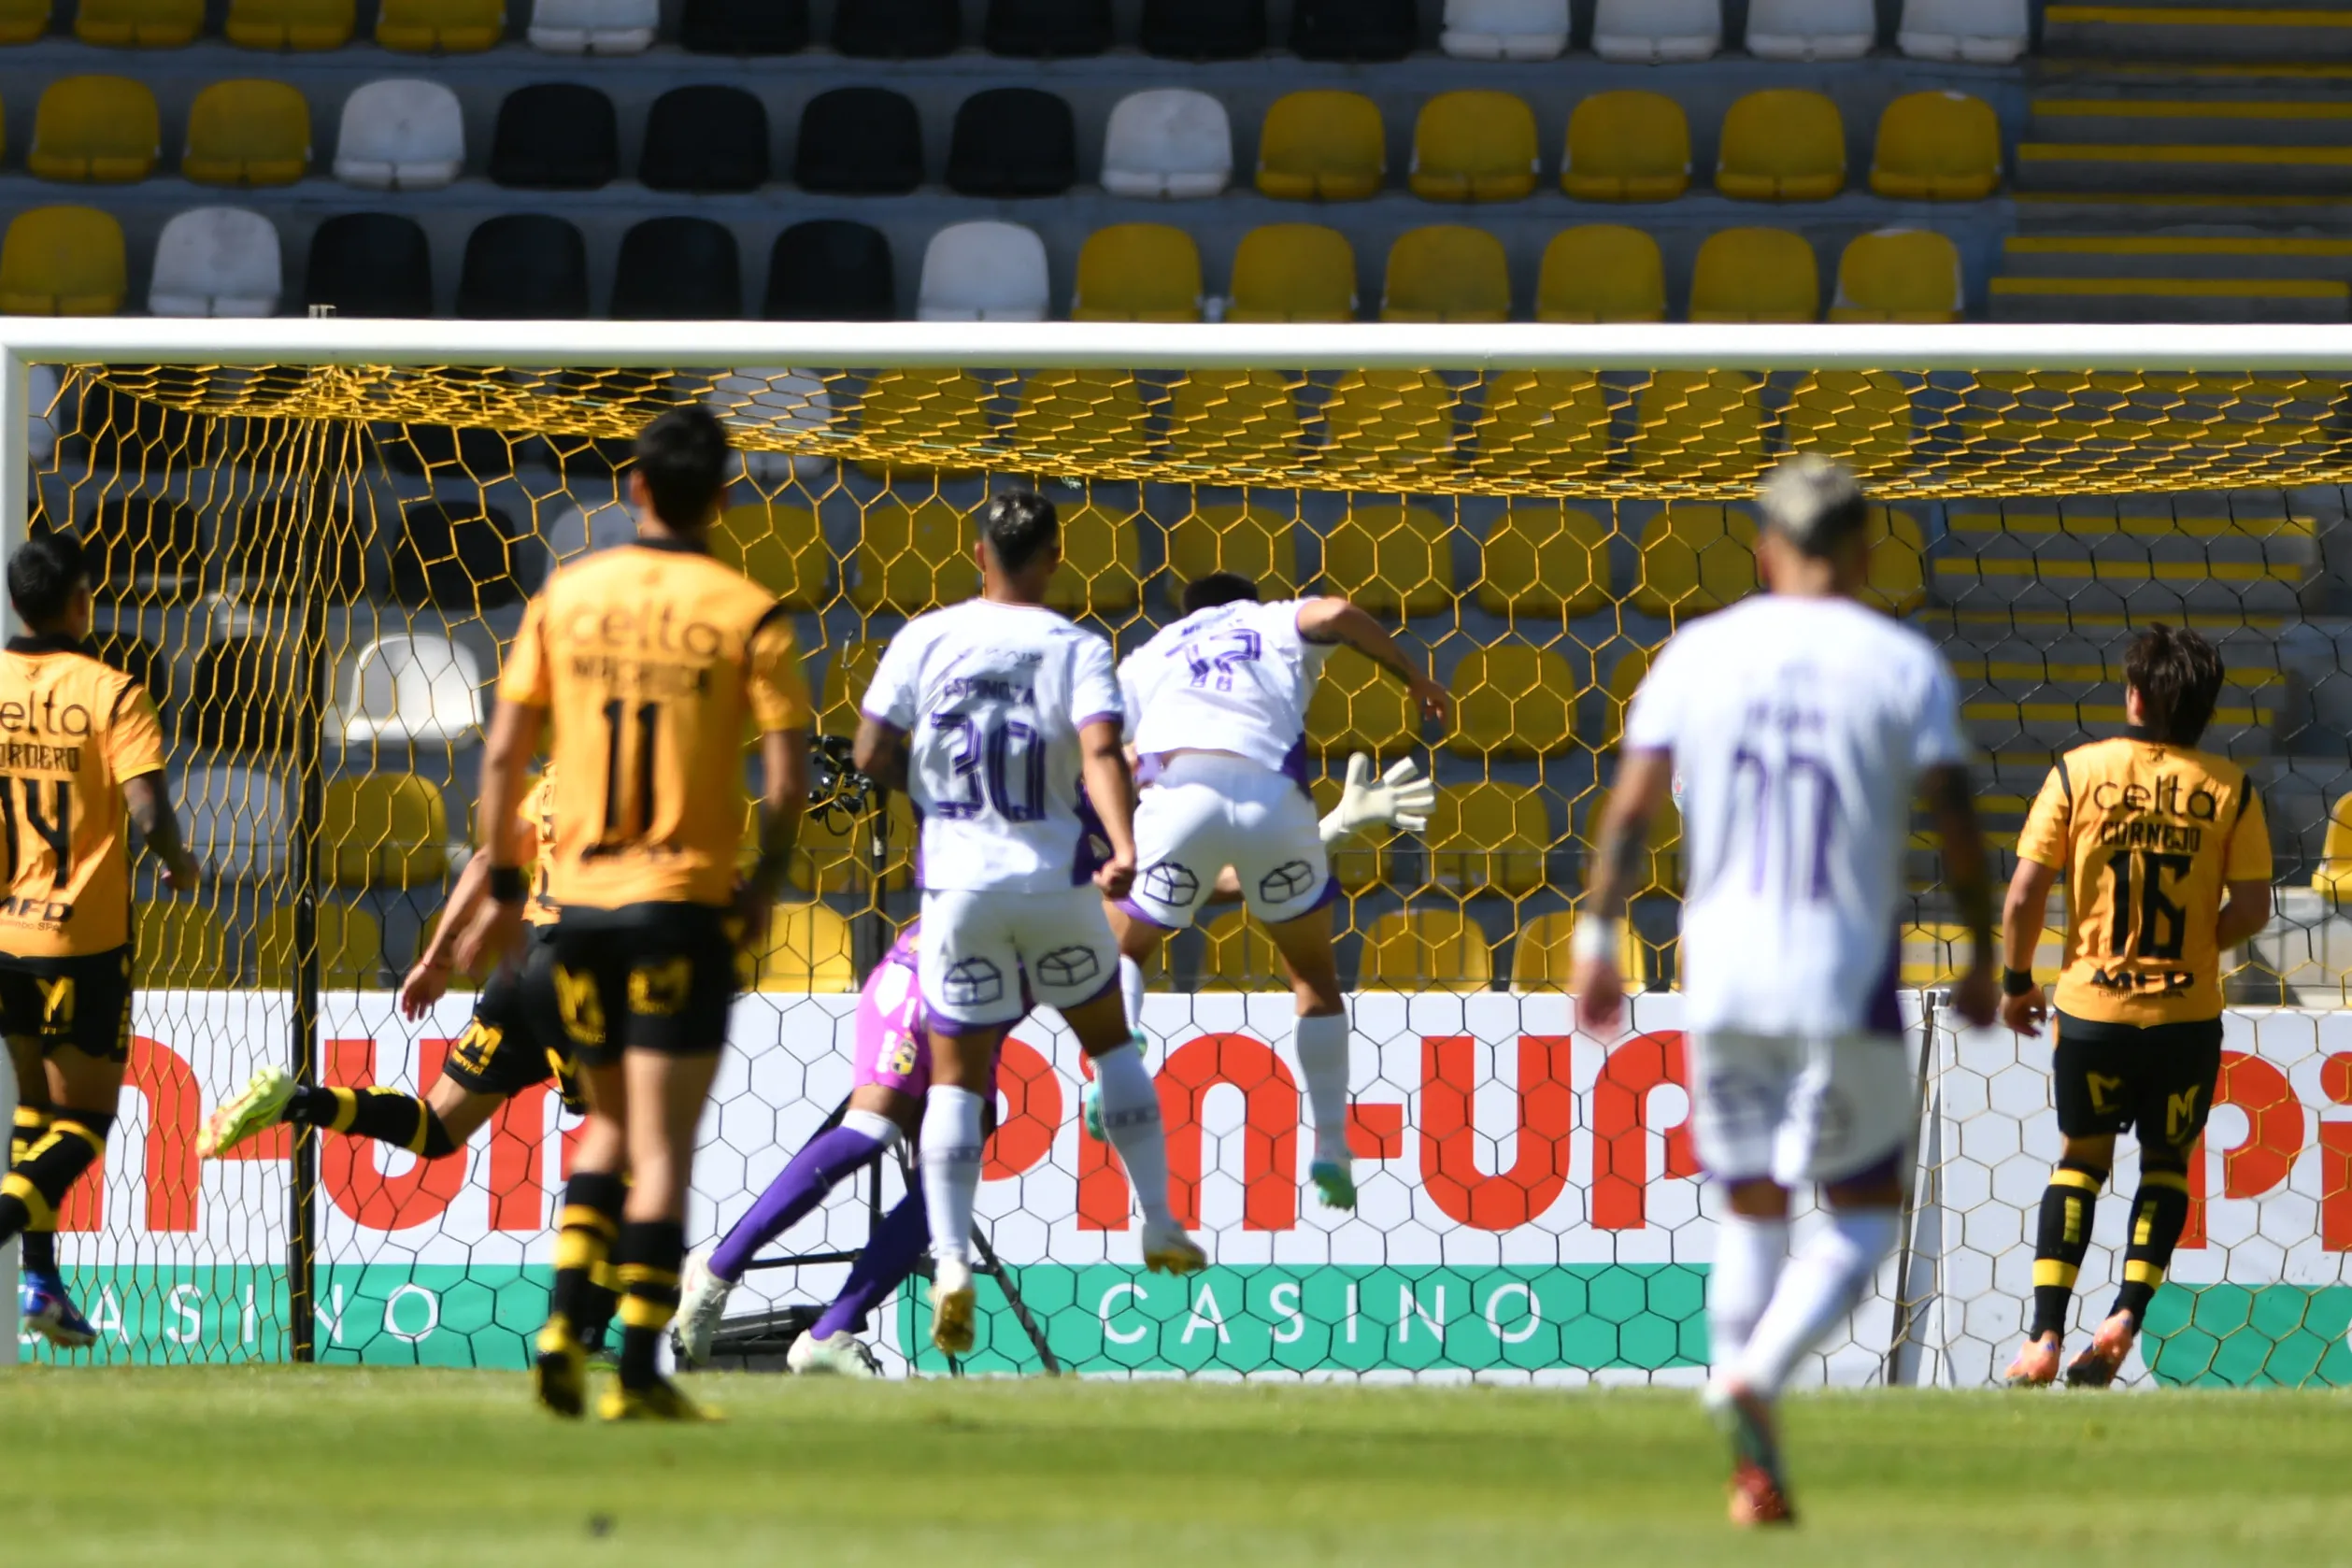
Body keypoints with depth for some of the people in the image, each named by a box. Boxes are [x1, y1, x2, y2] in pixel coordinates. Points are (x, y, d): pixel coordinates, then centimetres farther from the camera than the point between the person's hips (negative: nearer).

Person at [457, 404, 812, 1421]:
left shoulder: (566, 597, 3)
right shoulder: (746, 614, -6)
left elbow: (503, 753, 2)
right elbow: (788, 775, -9)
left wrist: (502, 889, 11)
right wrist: (764, 887, 6)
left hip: (580, 896, 3)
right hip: (684, 899, -3)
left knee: (611, 1125, 20)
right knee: (662, 1145, 0)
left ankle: (566, 1314, 3)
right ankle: (638, 1373, -4)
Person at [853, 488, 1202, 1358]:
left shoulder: (926, 638, -2)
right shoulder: (1076, 650, -5)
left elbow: (871, 755, -4)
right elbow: (1102, 751, -21)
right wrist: (1123, 847, -33)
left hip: (959, 885, 0)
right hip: (1054, 881, 0)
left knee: (956, 1075, 5)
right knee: (1109, 1038, 22)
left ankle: (951, 1263, -12)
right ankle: (1160, 1228, 24)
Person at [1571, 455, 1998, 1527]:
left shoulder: (1698, 654, 3)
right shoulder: (1902, 665, -2)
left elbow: (1630, 806, -1)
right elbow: (1956, 822, -5)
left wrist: (1596, 936, 8)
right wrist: (1984, 956, 7)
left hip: (1722, 981, 3)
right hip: (1847, 984, -3)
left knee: (1750, 1211, 15)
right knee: (1865, 1216, 9)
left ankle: (1752, 1472, 7)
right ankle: (1755, 1376, -18)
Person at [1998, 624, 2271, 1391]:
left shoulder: (2079, 772, -5)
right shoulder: (2230, 790, -4)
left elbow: (2024, 895, -6)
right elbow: (2252, 908, -6)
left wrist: (2016, 981, 9)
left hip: (2093, 1007, 0)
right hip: (2188, 1010, 0)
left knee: (2081, 1160, 17)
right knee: (2167, 1163, 19)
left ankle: (2045, 1338, 7)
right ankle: (2125, 1317, 0)